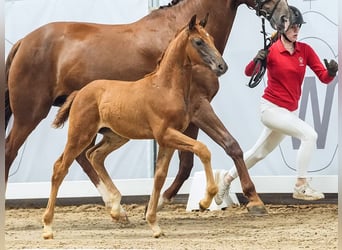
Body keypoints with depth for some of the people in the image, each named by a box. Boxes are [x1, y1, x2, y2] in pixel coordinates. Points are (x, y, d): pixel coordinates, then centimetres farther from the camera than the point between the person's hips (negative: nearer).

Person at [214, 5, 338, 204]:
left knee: (260, 153, 21)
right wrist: (256, 61, -32)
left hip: (290, 111, 6)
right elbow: (249, 73, -11)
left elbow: (324, 77, -7)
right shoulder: (271, 51, -13)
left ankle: (227, 178, 40)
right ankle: (301, 187, -19)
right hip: (272, 108, -6)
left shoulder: (305, 50, -3)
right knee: (309, 134, -24)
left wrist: (331, 72, -30)